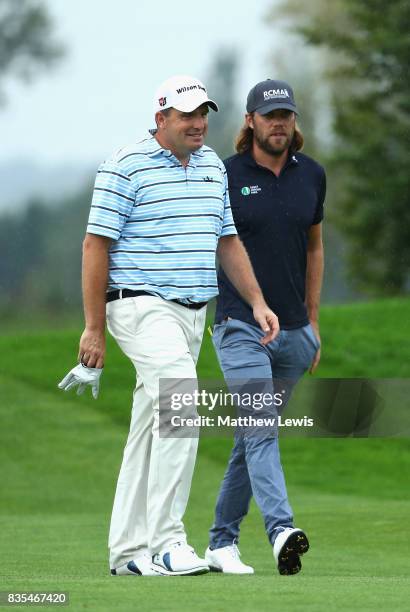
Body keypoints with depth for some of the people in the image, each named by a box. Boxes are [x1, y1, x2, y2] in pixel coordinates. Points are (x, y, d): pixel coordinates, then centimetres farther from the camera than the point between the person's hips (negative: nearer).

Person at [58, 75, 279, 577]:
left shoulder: (212, 166, 14)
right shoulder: (127, 166, -8)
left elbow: (227, 241, 22)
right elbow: (96, 245, -8)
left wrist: (257, 302, 10)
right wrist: (94, 329, -11)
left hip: (193, 311, 8)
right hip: (143, 306, -8)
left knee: (149, 432, 10)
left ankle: (128, 551, 15)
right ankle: (165, 543, -26)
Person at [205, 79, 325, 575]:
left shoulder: (311, 175, 8)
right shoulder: (226, 176, -5)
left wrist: (313, 320, 18)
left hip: (293, 331, 5)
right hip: (240, 326, -5)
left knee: (254, 437, 10)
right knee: (260, 429, -20)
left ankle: (221, 542, 18)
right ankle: (281, 531, -35)